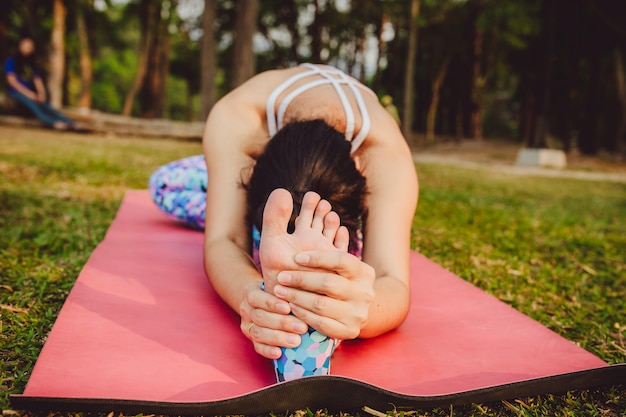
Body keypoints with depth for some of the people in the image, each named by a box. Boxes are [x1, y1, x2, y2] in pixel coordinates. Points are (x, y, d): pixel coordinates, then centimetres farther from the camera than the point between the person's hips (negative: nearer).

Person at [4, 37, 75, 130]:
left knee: (47, 106, -24)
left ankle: (68, 121, -49)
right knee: (33, 104, -35)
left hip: (31, 93, 5)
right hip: (17, 91, -5)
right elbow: (12, 80, -8)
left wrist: (41, 93, -11)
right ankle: (53, 122, -59)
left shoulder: (32, 63, 20)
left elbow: (38, 80, 10)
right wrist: (28, 93, -18)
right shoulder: (11, 61, 3)